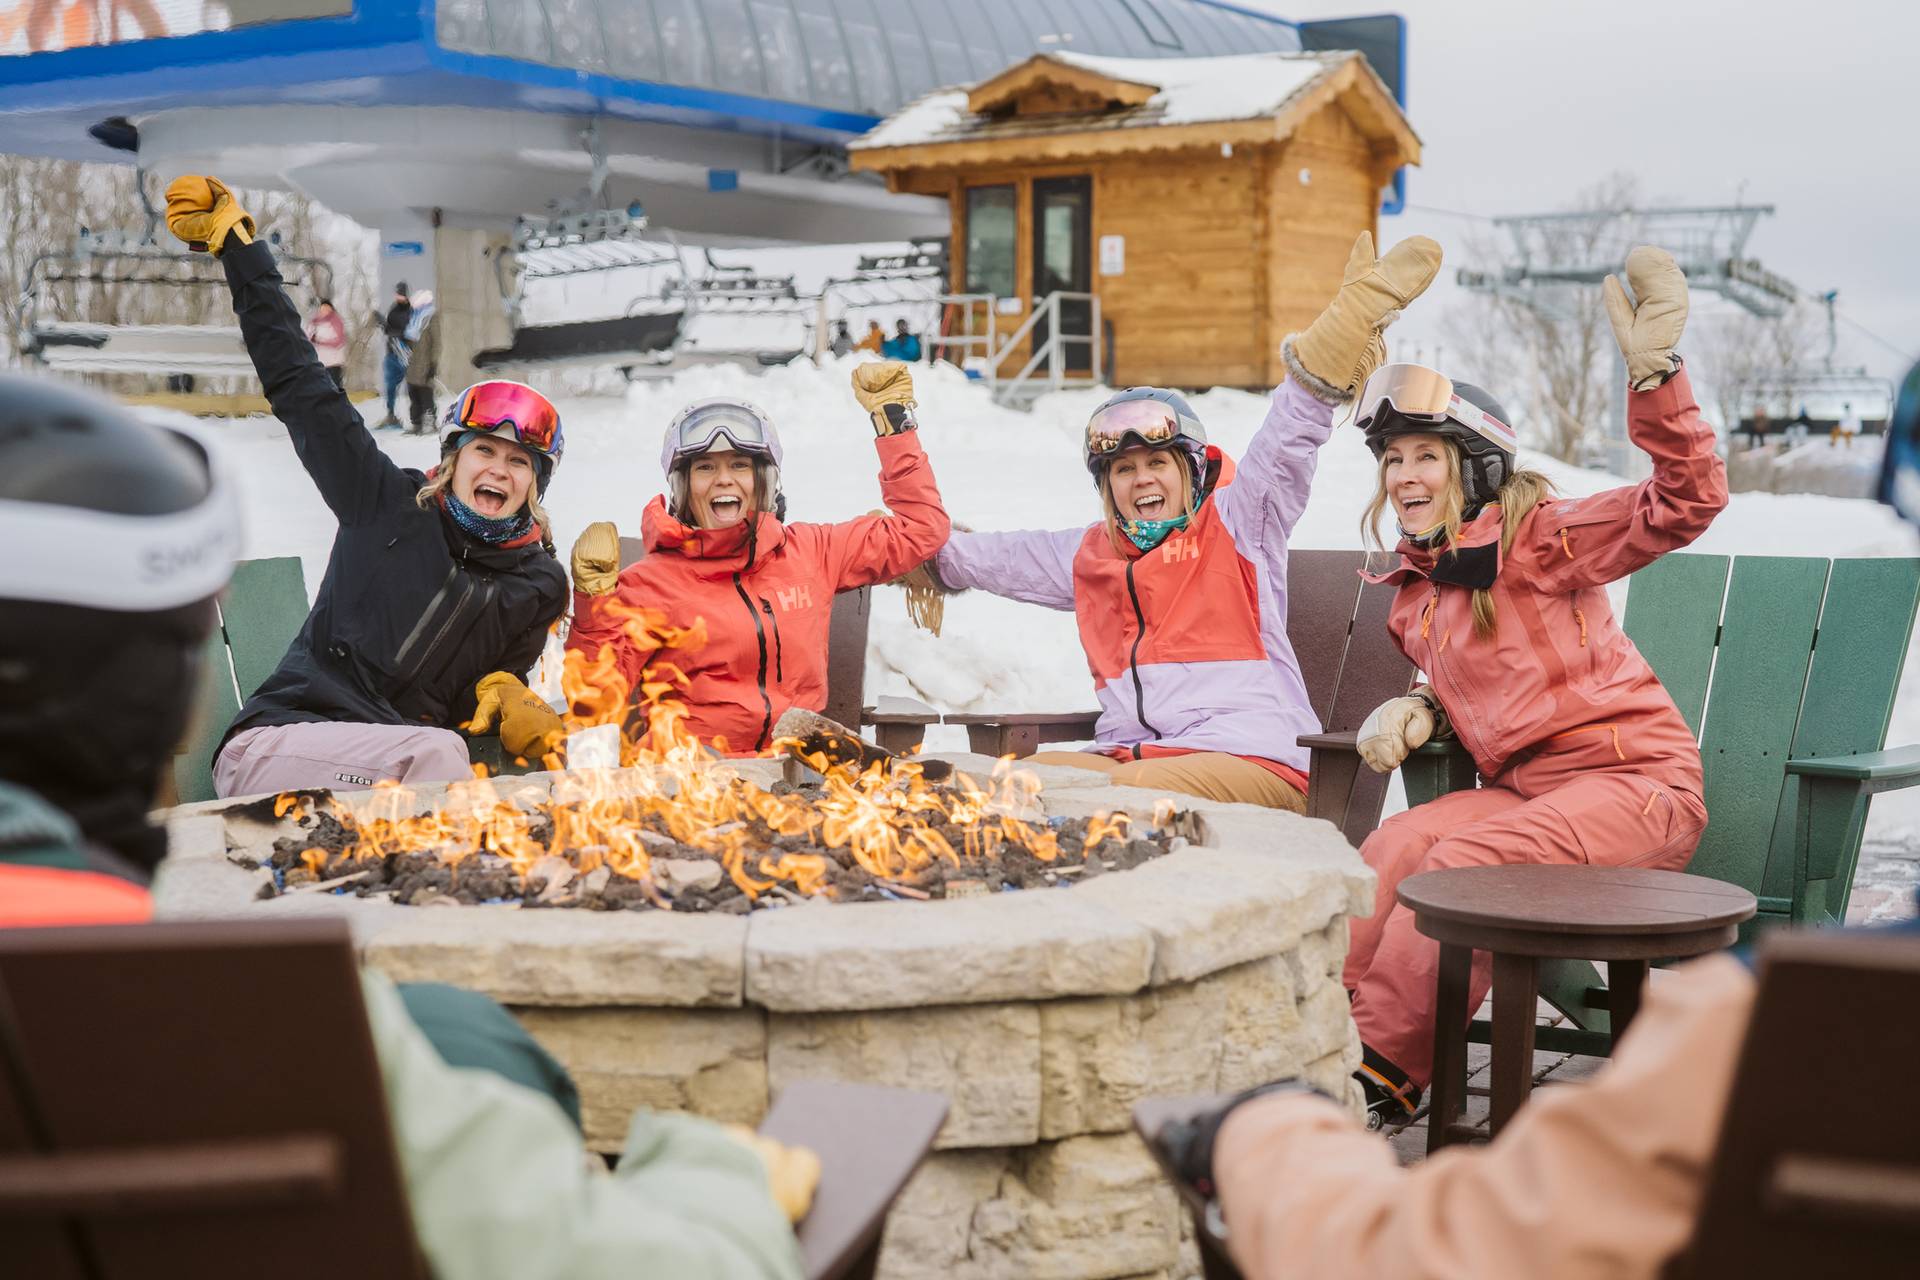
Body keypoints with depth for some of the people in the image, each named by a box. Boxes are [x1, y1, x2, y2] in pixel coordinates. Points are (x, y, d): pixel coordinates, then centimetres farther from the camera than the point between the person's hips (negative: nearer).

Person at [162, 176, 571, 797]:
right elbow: (298, 384, 11)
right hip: (271, 742, -3)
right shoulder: (388, 503, 6)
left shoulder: (541, 586, 11)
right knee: (434, 753, -35)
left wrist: (508, 699, -8)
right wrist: (235, 241, 15)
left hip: (396, 759, 3)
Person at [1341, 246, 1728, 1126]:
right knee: (1396, 845, -21)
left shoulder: (1540, 539, -9)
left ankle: (1381, 1075, -21)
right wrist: (1415, 711, 8)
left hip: (1635, 783, -6)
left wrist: (1653, 375, -35)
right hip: (1519, 787, 7)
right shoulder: (1417, 595, 14)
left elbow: (1687, 502, -22)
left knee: (1464, 862, -29)